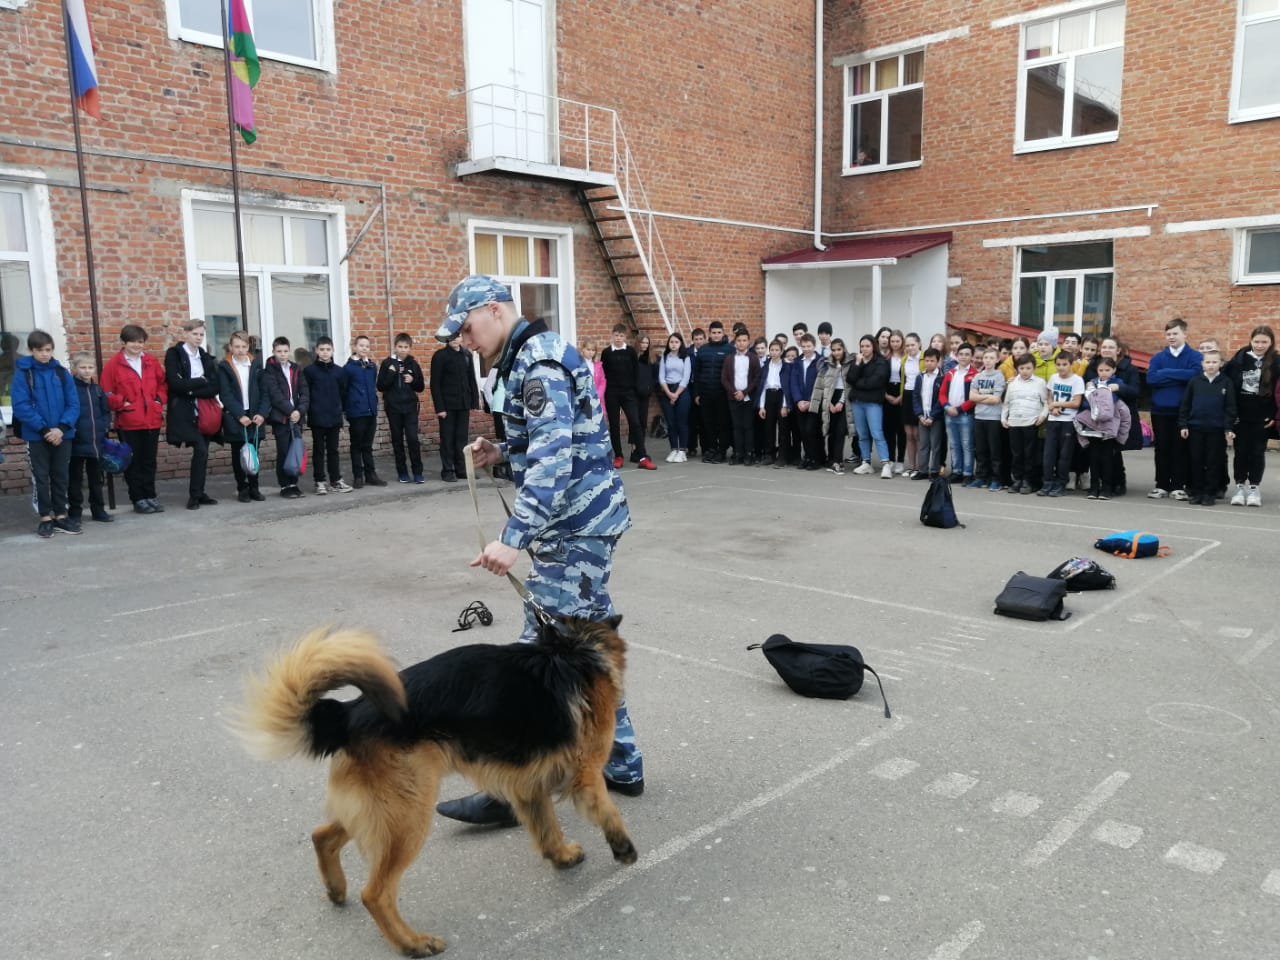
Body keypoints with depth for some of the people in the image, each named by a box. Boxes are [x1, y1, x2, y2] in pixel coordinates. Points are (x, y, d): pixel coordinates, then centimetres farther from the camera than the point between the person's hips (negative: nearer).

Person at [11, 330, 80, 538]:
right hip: (36, 436, -2)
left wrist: (62, 428, -14)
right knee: (40, 477, 5)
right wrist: (44, 429, -17)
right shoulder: (22, 373, -5)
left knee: (60, 476, 10)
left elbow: (73, 404, 0)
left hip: (63, 435, 2)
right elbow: (20, 406, -10)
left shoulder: (61, 372, 2)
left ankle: (60, 515, 19)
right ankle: (45, 518, 14)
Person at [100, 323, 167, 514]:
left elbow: (162, 383, 17)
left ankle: (150, 496, 20)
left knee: (149, 460, 11)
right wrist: (121, 403, -16)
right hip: (128, 421, -4)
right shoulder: (113, 364, -5)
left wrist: (160, 399, 2)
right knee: (133, 461, 4)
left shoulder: (151, 362, 8)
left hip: (152, 419, 4)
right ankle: (138, 499, 11)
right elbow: (107, 393, -5)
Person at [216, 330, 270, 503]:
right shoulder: (224, 367, -1)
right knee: (238, 454, 5)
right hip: (234, 418, -2)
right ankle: (242, 488, 12)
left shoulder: (256, 364, 7)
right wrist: (240, 415, -16)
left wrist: (262, 413, -8)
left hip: (255, 417, 2)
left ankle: (254, 487, 11)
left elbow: (264, 391, 5)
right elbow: (225, 395, -7)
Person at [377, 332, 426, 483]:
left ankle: (417, 472, -1)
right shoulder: (387, 363, 0)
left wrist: (413, 381, -11)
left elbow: (421, 387, 9)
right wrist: (391, 373, -15)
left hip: (410, 407, 0)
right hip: (393, 407, 0)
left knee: (412, 438, -8)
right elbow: (380, 387, -3)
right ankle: (402, 472, 14)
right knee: (397, 440, 5)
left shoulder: (413, 364, 4)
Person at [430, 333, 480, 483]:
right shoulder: (439, 355, -6)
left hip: (463, 404, 4)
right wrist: (439, 407, -13)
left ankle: (461, 468, 16)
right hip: (447, 405, -4)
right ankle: (447, 470, 7)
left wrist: (474, 402, 5)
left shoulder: (467, 354, 9)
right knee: (447, 438, 2)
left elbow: (472, 379, 12)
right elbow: (435, 384, -8)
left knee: (462, 437, 8)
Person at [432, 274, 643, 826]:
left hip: (574, 530, -11)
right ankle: (620, 765, 27)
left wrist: (514, 537, -32)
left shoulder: (539, 361, -15)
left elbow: (554, 458, -27)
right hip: (584, 524, 11)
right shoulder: (530, 357, 17)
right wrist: (503, 453, 10)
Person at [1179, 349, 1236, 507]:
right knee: (1196, 461, 6)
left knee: (1213, 462, 4)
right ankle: (1196, 492, 14)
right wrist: (1183, 425, 0)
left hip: (1217, 430, -1)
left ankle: (1209, 493, 10)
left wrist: (1229, 429, -6)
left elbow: (1230, 408, 0)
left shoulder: (1227, 383, 0)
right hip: (1195, 428, 1)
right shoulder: (1194, 381, 3)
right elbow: (1185, 405, 5)